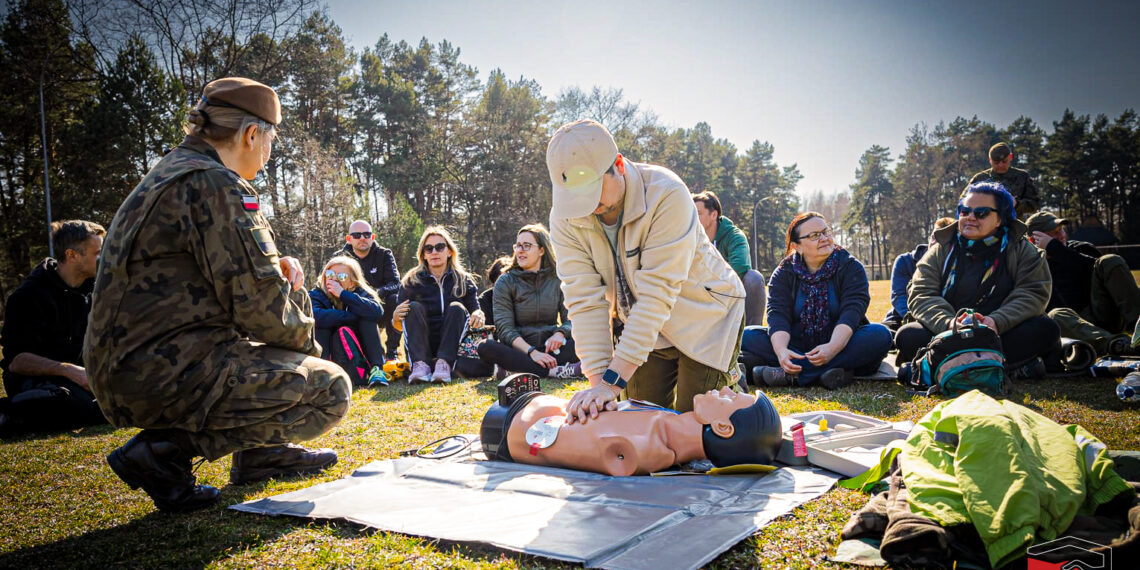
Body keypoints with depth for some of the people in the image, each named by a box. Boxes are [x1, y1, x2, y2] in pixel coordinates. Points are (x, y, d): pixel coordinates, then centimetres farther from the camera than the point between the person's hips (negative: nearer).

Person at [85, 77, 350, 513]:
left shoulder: (167, 175, 18)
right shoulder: (215, 184, -14)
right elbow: (260, 308, -19)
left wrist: (275, 267, 9)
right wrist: (304, 338, 1)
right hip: (165, 374, -10)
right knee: (329, 389, -11)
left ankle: (260, 453, 23)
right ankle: (163, 451, -10)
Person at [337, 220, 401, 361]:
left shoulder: (384, 255, 0)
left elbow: (396, 284, -13)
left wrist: (378, 292, -35)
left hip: (379, 313, -1)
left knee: (395, 299, -29)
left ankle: (391, 353, -17)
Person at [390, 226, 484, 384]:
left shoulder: (463, 280, 5)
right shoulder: (411, 281, 2)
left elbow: (475, 311, 3)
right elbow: (399, 327, 5)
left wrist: (478, 315, -22)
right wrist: (396, 317, -20)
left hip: (453, 344, 0)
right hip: (421, 347, 0)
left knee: (456, 308, -21)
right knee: (414, 307, -20)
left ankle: (444, 364, -38)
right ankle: (419, 364, -39)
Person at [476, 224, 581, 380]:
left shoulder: (557, 280, 6)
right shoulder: (505, 283, 2)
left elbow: (570, 319, 6)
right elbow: (504, 327, -8)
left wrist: (560, 333, -19)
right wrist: (531, 352, -24)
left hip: (550, 348, 1)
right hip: (519, 350, -1)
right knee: (485, 348, -32)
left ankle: (515, 369, -35)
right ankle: (553, 371, -39)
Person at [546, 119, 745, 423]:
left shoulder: (666, 194, -32)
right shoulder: (565, 218, -17)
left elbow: (657, 293, -35)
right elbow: (584, 299, -19)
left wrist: (613, 381, -37)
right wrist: (597, 381, -29)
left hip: (705, 313, -4)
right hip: (641, 324, 5)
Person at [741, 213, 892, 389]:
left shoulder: (851, 267, -2)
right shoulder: (784, 272, 2)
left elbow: (852, 310, -18)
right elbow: (777, 314, -13)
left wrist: (832, 348, -37)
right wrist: (781, 351, -35)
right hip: (797, 348, 1)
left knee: (880, 335, -30)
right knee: (747, 336, -20)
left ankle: (791, 375, -39)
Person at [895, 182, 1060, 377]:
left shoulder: (1021, 250, 8)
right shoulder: (941, 250, 8)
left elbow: (1033, 293, -6)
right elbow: (921, 294, -4)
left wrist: (997, 321, -26)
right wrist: (948, 323, -26)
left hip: (1000, 333, 0)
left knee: (1045, 329, -27)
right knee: (907, 336, -28)